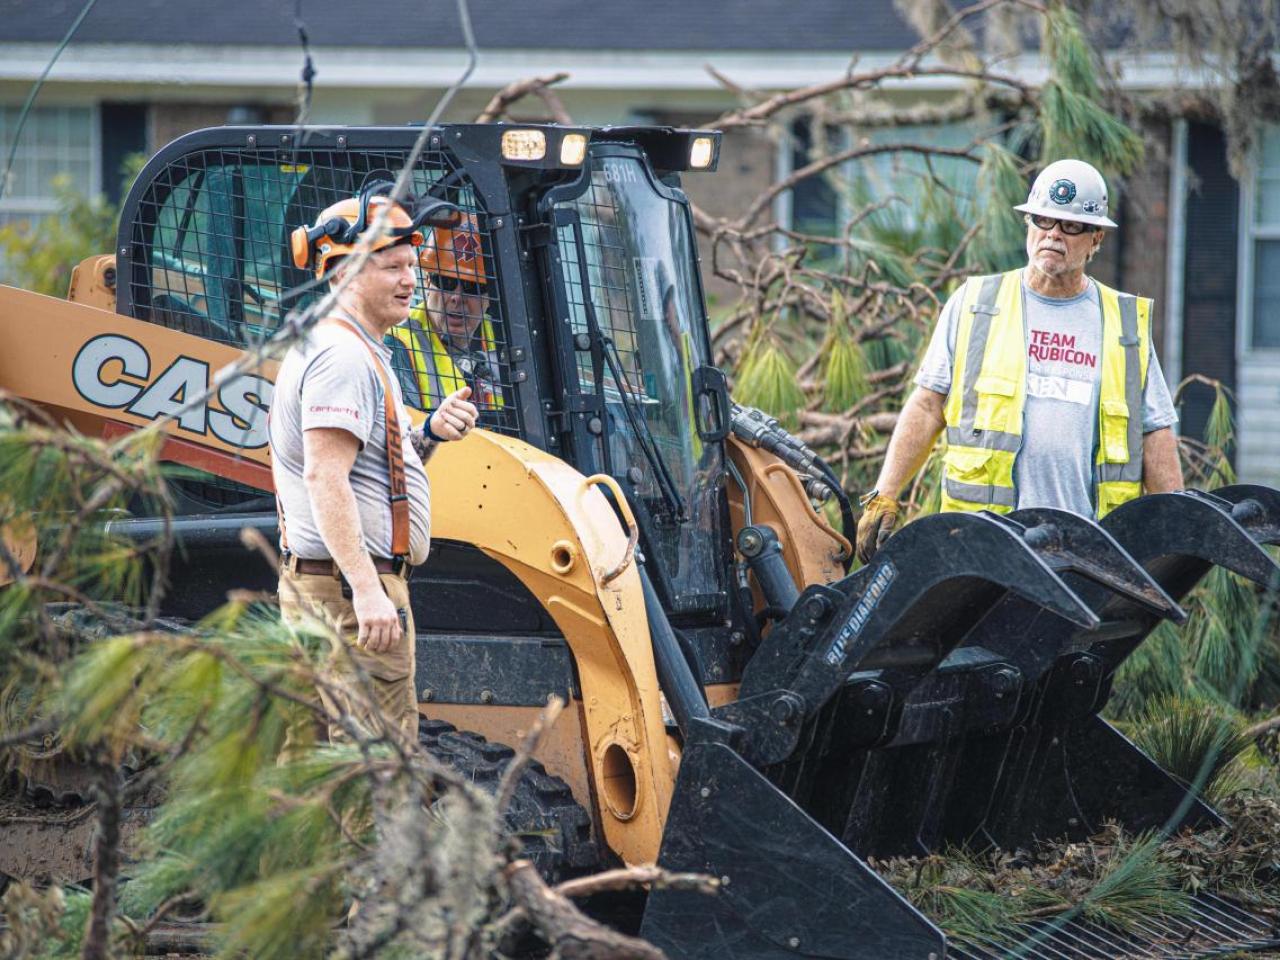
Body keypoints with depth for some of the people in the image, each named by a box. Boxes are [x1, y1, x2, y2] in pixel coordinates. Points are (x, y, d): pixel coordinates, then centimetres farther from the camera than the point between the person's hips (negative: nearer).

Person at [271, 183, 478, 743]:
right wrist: (367, 588, -32)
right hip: (350, 588, -11)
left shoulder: (339, 349, 20)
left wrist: (430, 435, 6)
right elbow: (325, 476, -25)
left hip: (311, 584, 11)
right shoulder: (343, 357, -14)